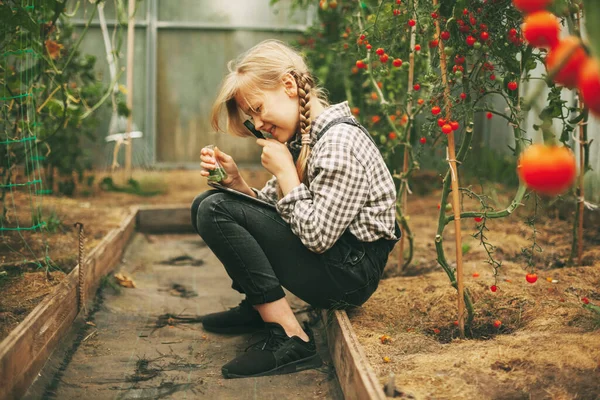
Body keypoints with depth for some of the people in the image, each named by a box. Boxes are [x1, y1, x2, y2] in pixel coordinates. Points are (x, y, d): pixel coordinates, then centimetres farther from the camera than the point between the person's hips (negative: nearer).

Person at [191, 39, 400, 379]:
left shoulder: (340, 141, -20)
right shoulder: (300, 138, 10)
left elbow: (317, 236, -24)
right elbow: (275, 208, 10)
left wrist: (284, 171, -16)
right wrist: (236, 181, -6)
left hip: (351, 271, -10)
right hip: (324, 262, 10)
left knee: (216, 211, -19)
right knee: (206, 205, 8)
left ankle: (291, 339, -19)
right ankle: (259, 308, 14)